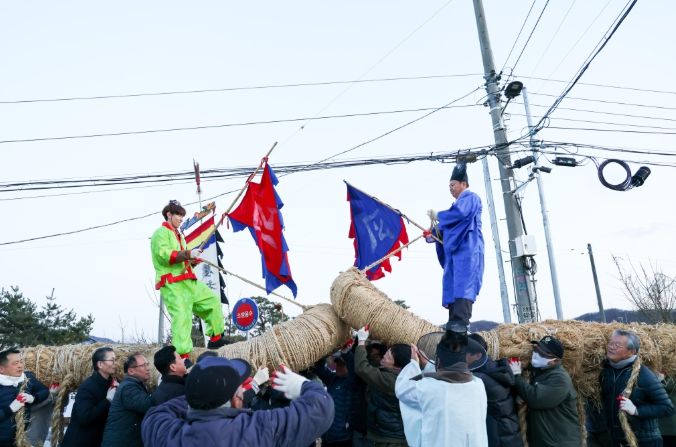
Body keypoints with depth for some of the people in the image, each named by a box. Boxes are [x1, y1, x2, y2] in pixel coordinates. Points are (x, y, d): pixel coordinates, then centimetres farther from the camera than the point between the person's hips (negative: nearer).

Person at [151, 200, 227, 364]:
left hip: (188, 281, 9)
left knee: (212, 300, 11)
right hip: (172, 284, -9)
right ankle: (182, 356, -22)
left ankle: (215, 338, 19)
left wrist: (193, 260, 11)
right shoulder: (161, 233, -2)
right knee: (182, 315, -19)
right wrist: (188, 254, -22)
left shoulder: (178, 235, 27)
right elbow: (164, 255, -19)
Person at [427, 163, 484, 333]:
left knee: (463, 285, -20)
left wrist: (438, 216, -4)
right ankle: (454, 322, -6)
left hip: (466, 249, -9)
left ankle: (461, 322, -29)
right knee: (453, 286, -1)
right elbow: (447, 229, 27)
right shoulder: (460, 203, 32)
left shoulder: (470, 197, 4)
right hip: (455, 251, 10)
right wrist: (432, 234, 10)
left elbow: (459, 213, -18)